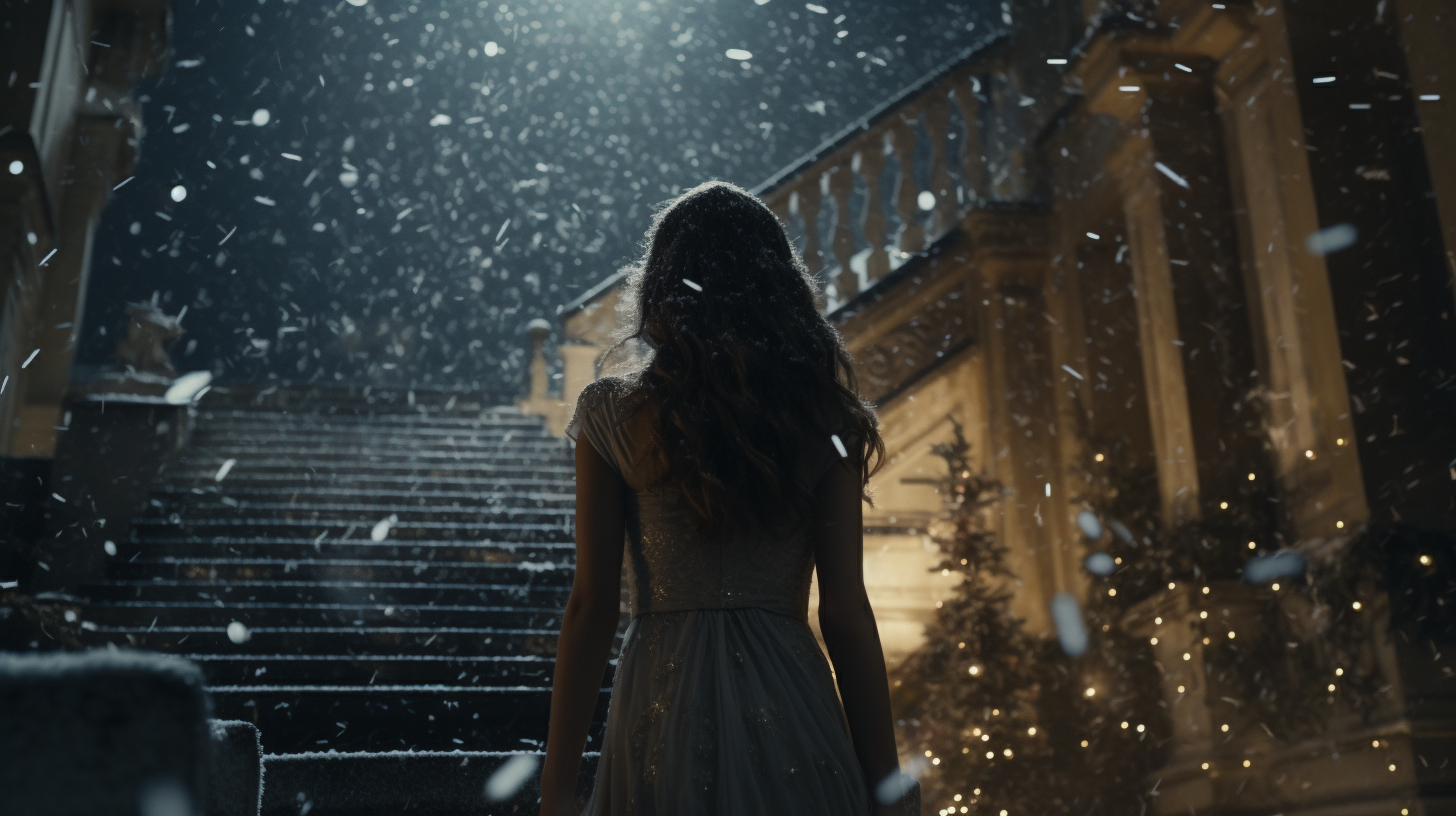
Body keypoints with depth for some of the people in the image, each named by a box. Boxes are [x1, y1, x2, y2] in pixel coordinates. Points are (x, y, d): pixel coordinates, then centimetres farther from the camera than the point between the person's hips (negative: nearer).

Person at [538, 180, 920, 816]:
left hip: (663, 702, -1)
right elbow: (845, 613, -4)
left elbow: (591, 607, -5)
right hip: (789, 708, 1)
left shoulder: (612, 414, -4)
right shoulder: (820, 420, -2)